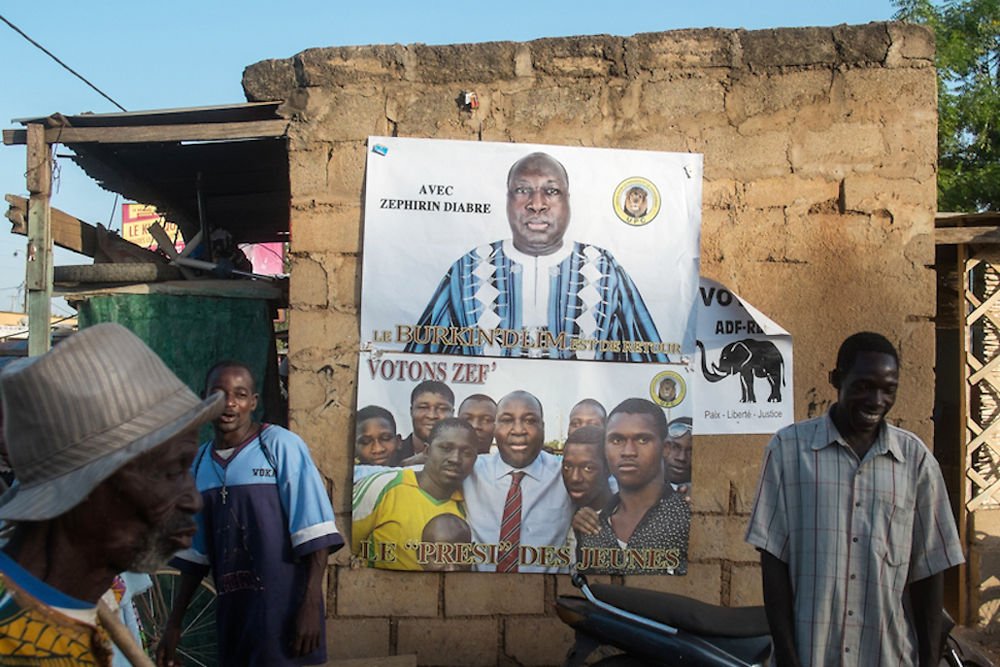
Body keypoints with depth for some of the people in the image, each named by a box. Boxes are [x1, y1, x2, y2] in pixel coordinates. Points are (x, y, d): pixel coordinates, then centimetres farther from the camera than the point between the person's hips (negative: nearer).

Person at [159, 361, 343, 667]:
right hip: (231, 611, 5)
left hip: (284, 608, -5)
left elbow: (314, 532, -13)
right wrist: (174, 622, 14)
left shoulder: (280, 445, -11)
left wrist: (311, 606, -17)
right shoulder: (199, 461, 7)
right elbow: (195, 551, 13)